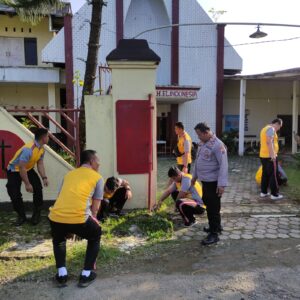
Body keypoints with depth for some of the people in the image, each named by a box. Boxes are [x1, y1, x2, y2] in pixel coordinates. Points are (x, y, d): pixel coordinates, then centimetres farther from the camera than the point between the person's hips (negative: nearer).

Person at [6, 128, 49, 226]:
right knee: (15, 194, -11)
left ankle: (36, 214, 7)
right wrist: (27, 184, -28)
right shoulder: (28, 149, -36)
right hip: (14, 170, -6)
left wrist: (44, 177, -13)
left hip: (28, 169, 7)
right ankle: (21, 216, 11)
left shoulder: (42, 149, -8)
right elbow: (21, 168, -33)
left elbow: (40, 163, -1)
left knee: (38, 188, -8)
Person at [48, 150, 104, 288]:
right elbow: (94, 208, 15)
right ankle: (86, 275, 25)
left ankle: (61, 275, 29)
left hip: (56, 217, 4)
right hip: (79, 218, -4)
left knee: (58, 239, 37)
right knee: (96, 235, 27)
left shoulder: (69, 174, 27)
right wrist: (88, 224, 33)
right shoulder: (97, 177, 14)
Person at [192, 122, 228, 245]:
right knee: (208, 204, 20)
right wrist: (195, 176, 24)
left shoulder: (218, 145, -19)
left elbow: (223, 165, -22)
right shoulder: (202, 143, 9)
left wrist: (222, 184, -26)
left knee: (213, 207, -2)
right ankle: (216, 226, 37)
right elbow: (198, 160, 20)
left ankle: (214, 234, 9)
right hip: (205, 180, 9)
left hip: (213, 182, -9)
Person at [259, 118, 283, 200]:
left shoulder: (265, 128, 19)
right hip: (270, 156, -9)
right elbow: (269, 142, -24)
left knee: (265, 174, 14)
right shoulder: (271, 129, -11)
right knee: (273, 175, -3)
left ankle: (263, 192, 18)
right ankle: (274, 194, 2)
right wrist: (272, 154, -26)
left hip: (263, 155, 9)